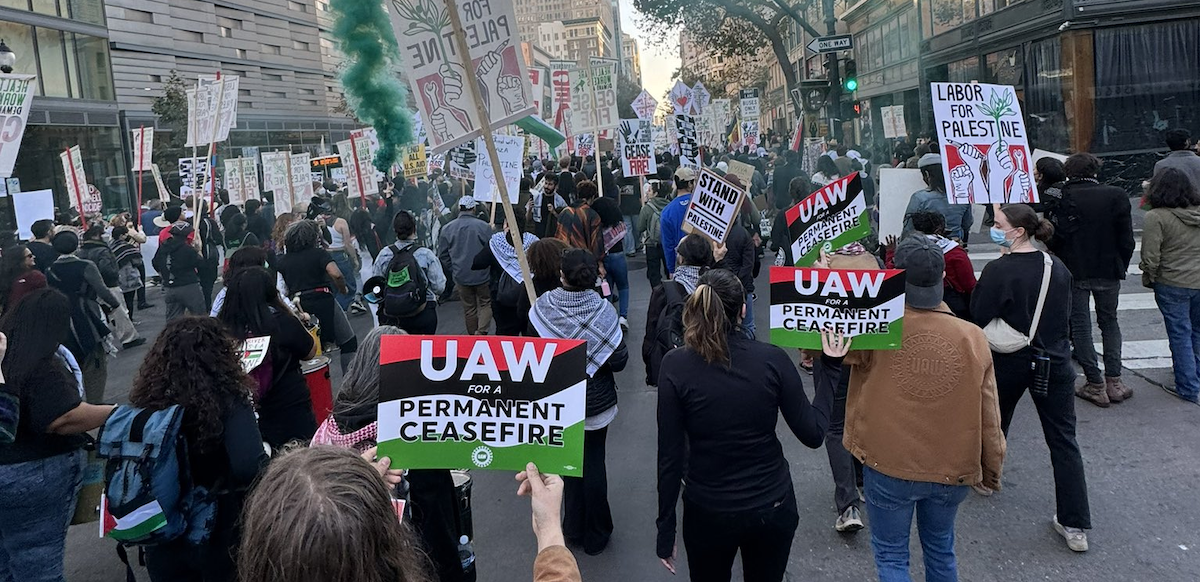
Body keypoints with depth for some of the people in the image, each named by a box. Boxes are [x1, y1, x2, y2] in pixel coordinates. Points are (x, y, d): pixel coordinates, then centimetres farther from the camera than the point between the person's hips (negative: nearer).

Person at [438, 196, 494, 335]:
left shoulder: (447, 228, -1)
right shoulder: (484, 227, -11)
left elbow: (443, 255, 4)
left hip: (461, 276, 3)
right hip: (482, 275, -3)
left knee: (469, 308, 15)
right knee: (486, 304, 9)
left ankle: (473, 335, 22)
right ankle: (481, 332, -10)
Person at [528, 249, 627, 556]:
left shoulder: (542, 307, -16)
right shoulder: (603, 310, -20)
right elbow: (619, 361, -17)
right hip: (596, 402, -1)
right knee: (593, 464, 13)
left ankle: (574, 527, 33)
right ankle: (596, 535, 26)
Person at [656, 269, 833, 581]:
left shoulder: (675, 365, -15)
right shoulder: (772, 359, -14)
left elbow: (670, 455, -13)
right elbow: (813, 434, -7)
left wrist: (666, 529, -3)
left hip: (707, 512, -1)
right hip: (772, 507, 1)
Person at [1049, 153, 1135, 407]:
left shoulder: (1064, 197, -11)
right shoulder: (1117, 195, -2)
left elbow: (1056, 238, -13)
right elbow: (1126, 239, -1)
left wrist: (1059, 260, 5)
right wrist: (1121, 267, 11)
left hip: (1074, 271, -3)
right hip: (1109, 271, 3)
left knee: (1080, 326, 5)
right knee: (1109, 322, 18)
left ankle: (1095, 385, 5)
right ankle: (1113, 381, 14)